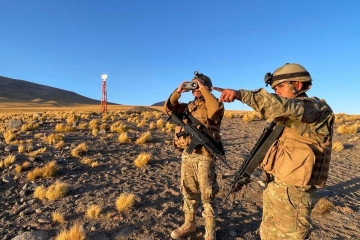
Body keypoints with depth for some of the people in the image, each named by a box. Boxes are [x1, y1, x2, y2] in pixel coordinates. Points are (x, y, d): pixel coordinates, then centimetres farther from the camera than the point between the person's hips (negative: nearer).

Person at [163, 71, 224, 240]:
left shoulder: (211, 105, -3)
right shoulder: (187, 106, 15)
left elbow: (217, 108, -27)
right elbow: (168, 108, 7)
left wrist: (203, 88, -17)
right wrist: (178, 91, -3)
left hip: (204, 157, -6)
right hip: (186, 155, 6)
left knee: (207, 196, 4)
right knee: (188, 193, 18)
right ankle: (189, 225, 36)